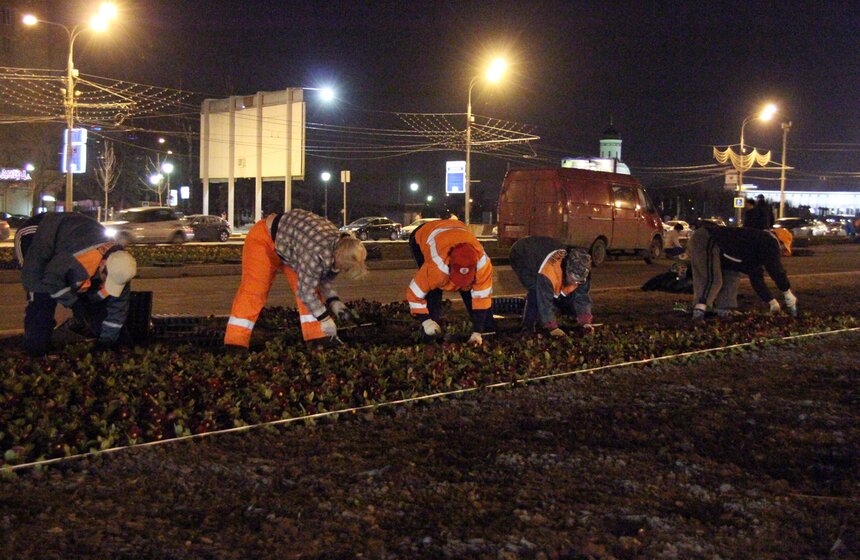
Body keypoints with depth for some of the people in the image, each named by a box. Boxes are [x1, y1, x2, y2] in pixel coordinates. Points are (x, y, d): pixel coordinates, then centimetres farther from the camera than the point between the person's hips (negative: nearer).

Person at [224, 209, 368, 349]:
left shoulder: (339, 247, -13)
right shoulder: (317, 254, -40)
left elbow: (324, 279, 1)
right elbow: (305, 291, -30)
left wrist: (334, 302, -13)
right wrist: (325, 319, -21)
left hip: (290, 245, 9)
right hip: (264, 240, -8)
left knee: (311, 284, -2)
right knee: (253, 290, -18)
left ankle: (316, 336, 2)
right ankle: (235, 342, -18)